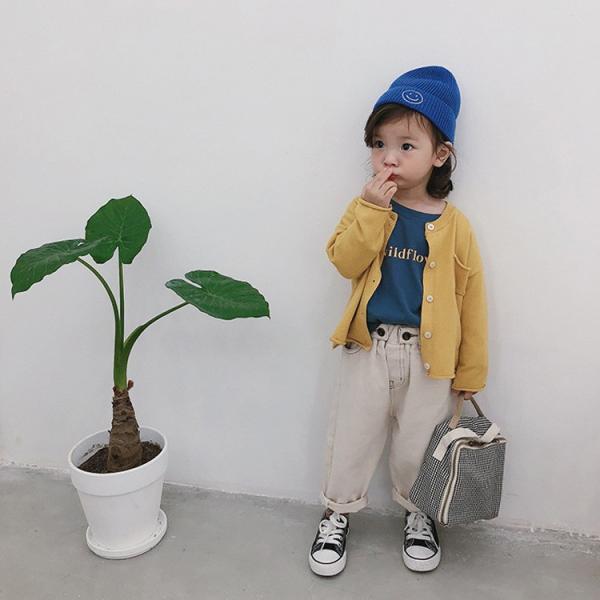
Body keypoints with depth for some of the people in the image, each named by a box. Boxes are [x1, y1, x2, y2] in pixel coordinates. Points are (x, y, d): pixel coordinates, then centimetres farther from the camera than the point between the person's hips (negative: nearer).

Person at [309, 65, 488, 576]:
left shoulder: (454, 226, -5)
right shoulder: (365, 209, -1)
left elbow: (471, 302, -1)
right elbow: (345, 262, -16)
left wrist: (470, 372, 2)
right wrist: (373, 208, -24)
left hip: (429, 356, -1)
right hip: (368, 348, 1)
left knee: (418, 445, 14)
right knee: (352, 437, 12)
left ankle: (419, 514, 41)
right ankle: (338, 513, 35)